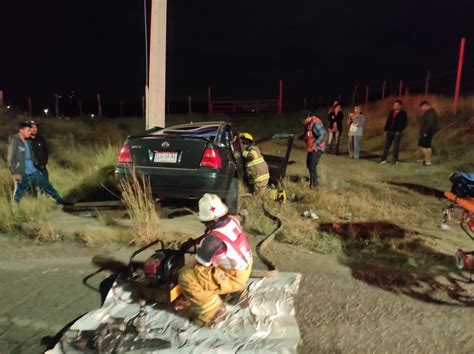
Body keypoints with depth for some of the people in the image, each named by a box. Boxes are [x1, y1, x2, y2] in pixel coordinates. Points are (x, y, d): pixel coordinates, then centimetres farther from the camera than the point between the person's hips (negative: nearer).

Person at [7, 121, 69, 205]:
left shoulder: (28, 141, 10)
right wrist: (15, 173, -16)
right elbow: (11, 159, -12)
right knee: (18, 195, 3)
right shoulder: (14, 141, -9)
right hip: (22, 174, -6)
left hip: (33, 172, 7)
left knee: (46, 185, 8)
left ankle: (60, 201, 15)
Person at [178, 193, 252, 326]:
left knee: (185, 277, -13)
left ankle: (213, 312, -1)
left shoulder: (213, 241, -32)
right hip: (245, 267, 8)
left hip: (234, 278, -8)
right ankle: (235, 289, 29)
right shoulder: (232, 220, -10)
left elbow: (199, 264, -15)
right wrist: (192, 242, 7)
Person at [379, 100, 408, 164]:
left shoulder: (403, 113, -4)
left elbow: (405, 123, -7)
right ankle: (383, 159, 7)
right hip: (390, 131, 5)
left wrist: (399, 131, -12)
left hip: (397, 132, -4)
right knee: (386, 145, 3)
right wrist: (386, 130, 7)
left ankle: (395, 159, 11)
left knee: (396, 146, 1)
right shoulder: (391, 112, 10)